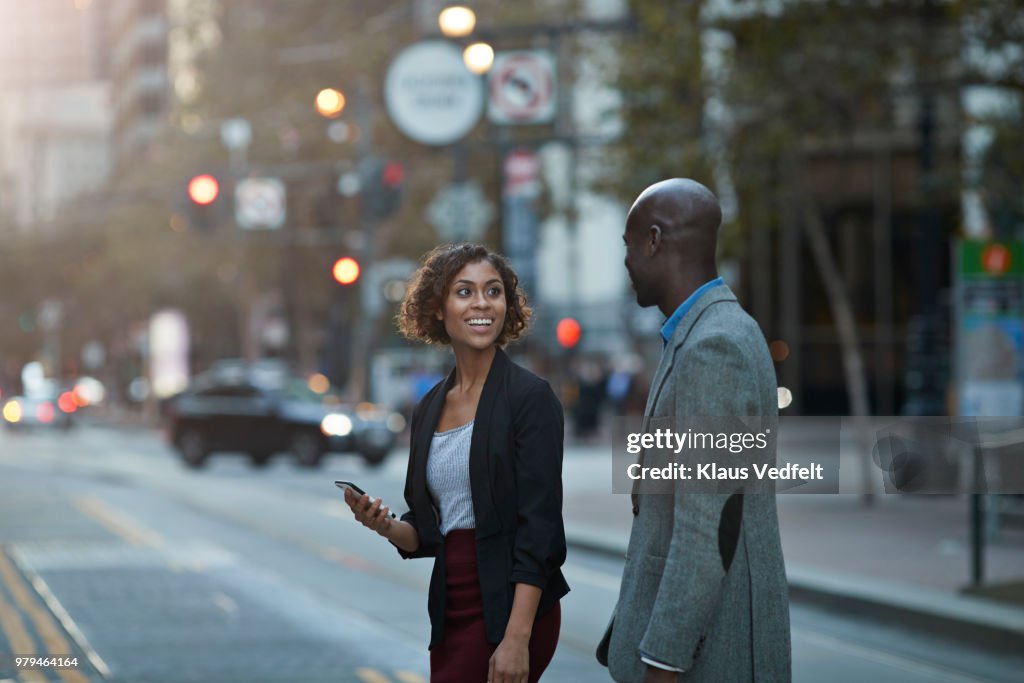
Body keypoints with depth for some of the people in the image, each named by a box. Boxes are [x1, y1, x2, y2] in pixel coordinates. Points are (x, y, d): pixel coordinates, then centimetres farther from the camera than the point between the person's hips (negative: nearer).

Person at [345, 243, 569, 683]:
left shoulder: (530, 397, -8)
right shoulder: (430, 409, 11)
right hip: (451, 610, 6)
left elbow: (538, 525, -14)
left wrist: (517, 638, -21)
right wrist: (386, 527, -5)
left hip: (509, 609, -6)